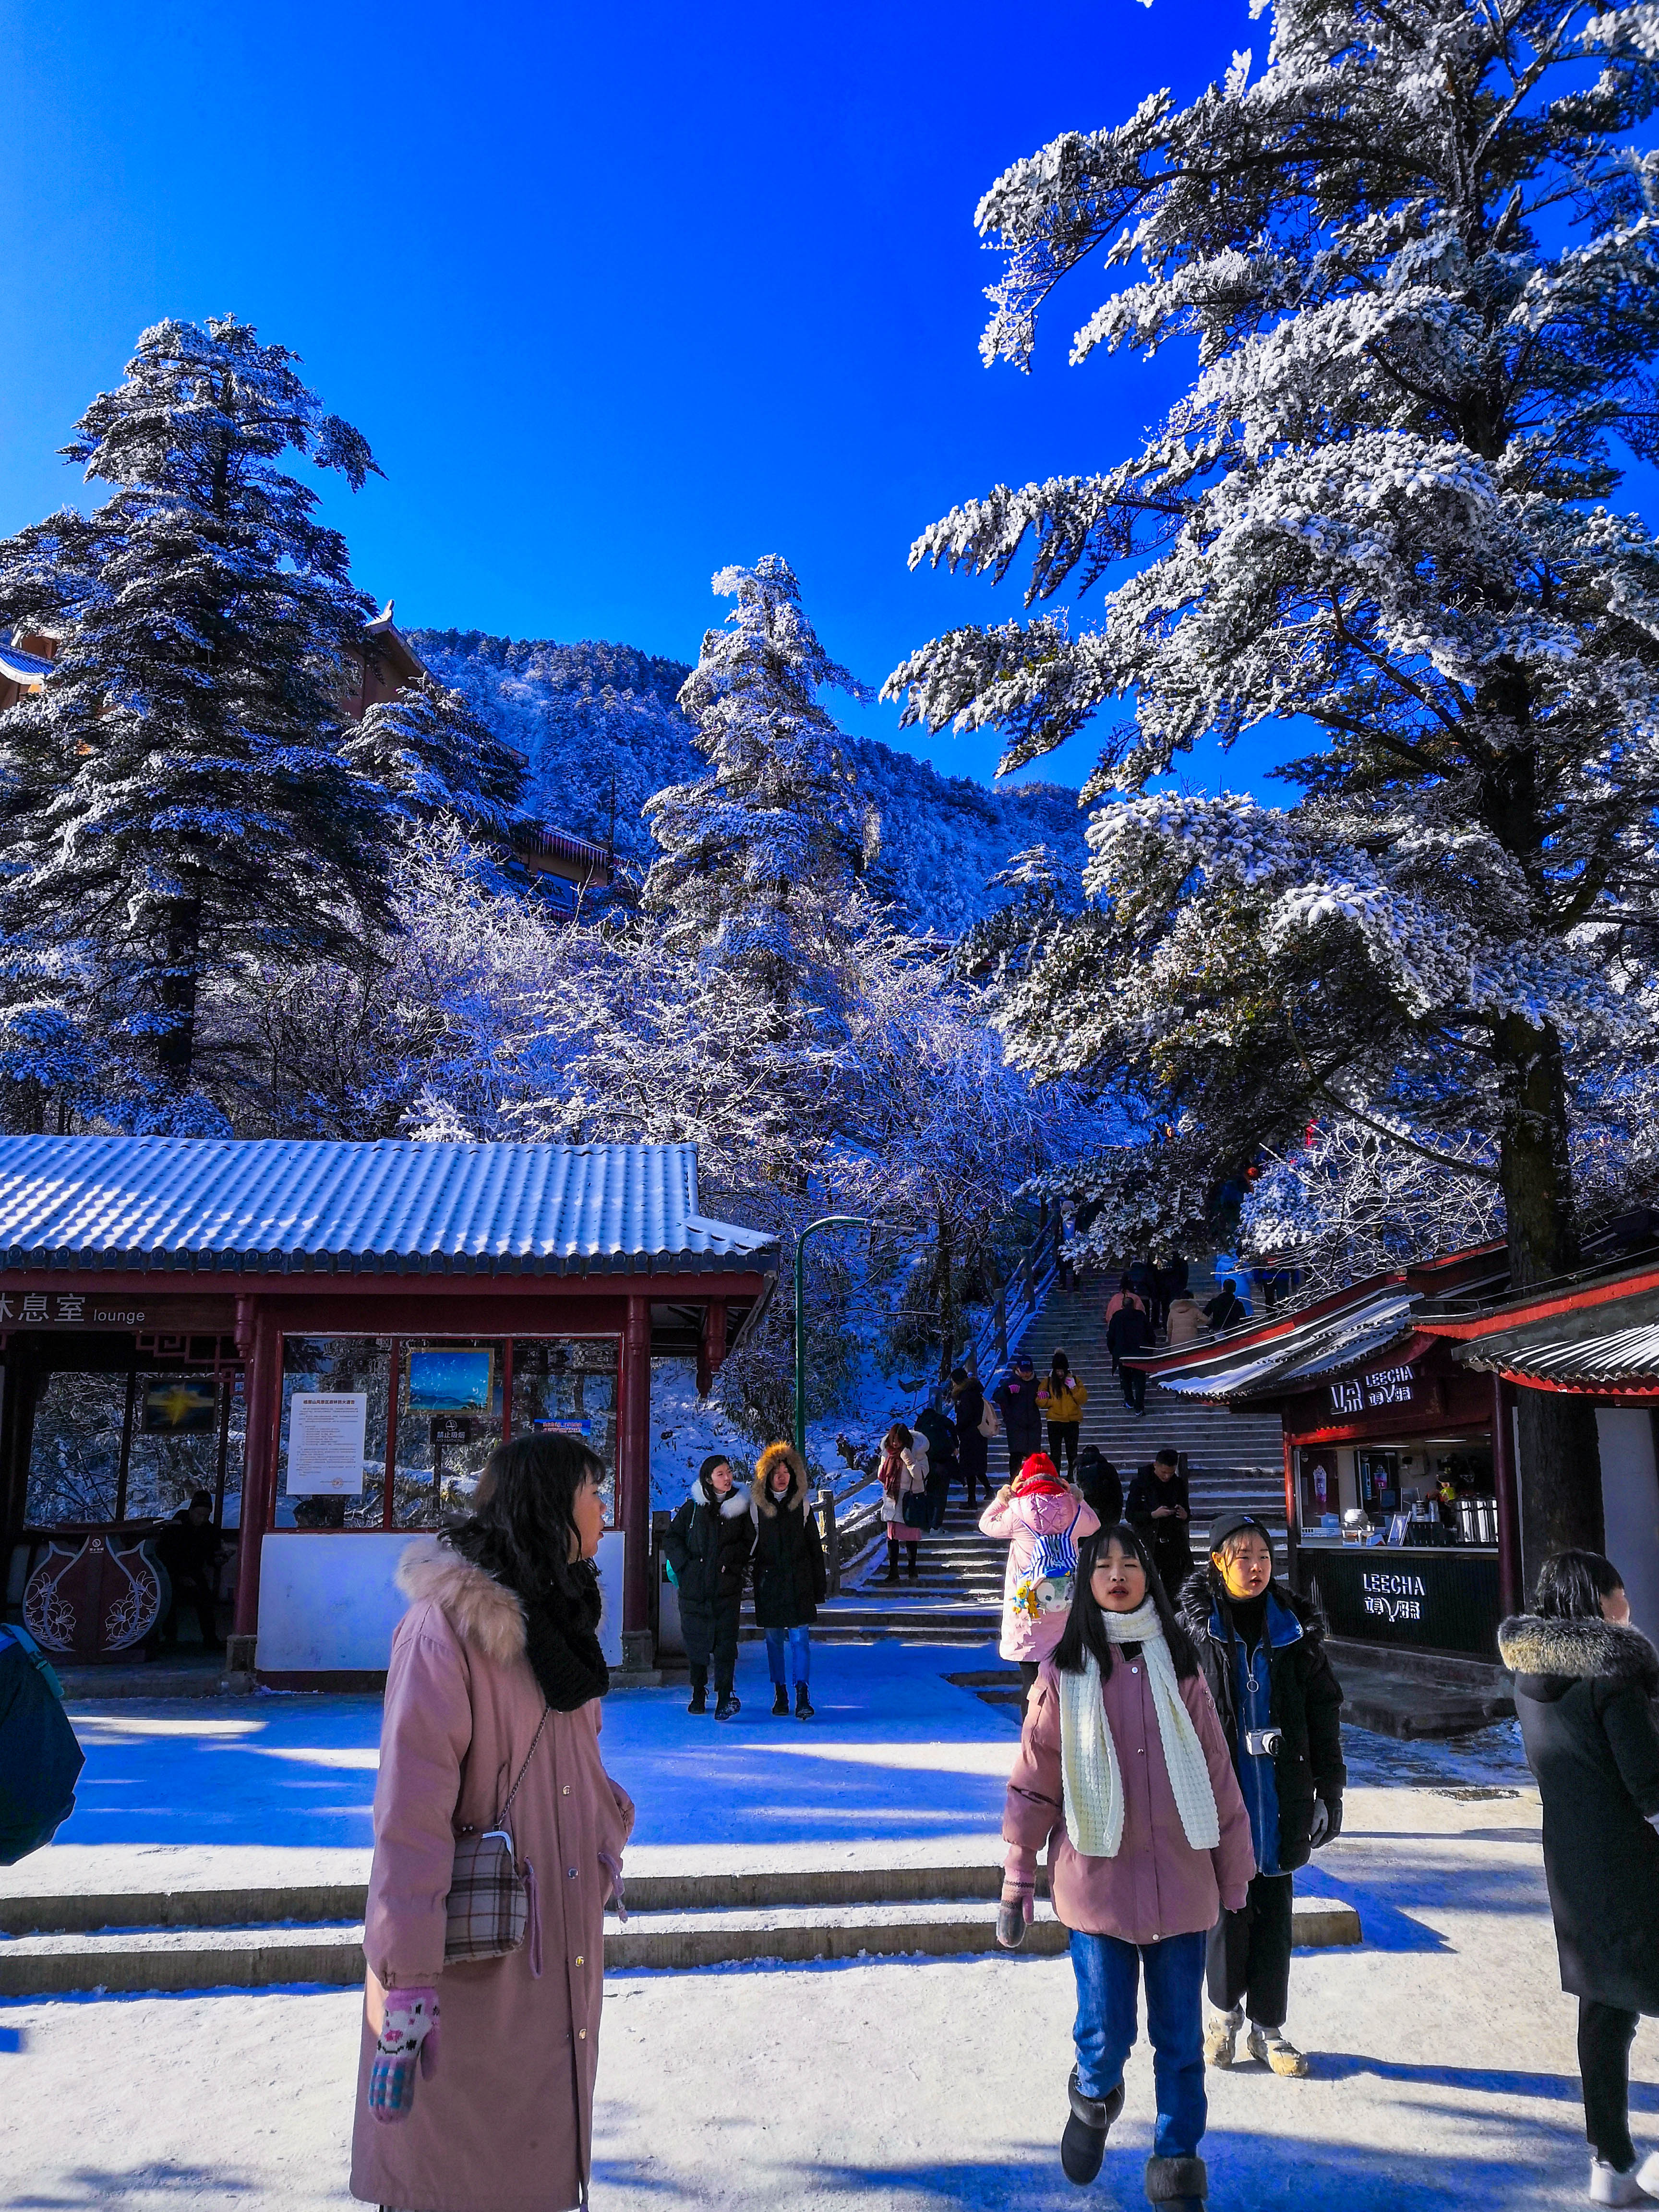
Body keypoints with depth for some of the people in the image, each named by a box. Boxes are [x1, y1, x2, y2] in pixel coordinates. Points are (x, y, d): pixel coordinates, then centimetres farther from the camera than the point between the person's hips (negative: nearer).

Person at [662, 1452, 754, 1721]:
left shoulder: (740, 1507, 5)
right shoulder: (693, 1507, 6)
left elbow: (749, 1544, 9)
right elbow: (672, 1538, 11)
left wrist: (729, 1558, -7)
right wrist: (685, 1563, -3)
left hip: (727, 1586, -1)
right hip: (694, 1586, 1)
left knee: (725, 1640, -10)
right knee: (695, 1640, 7)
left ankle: (725, 1696, -11)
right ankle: (698, 1694, 21)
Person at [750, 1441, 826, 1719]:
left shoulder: (801, 1506, 5)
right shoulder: (756, 1506, 2)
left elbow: (815, 1547, 8)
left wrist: (819, 1586, 5)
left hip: (799, 1582, -1)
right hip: (768, 1583, 1)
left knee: (800, 1638, -8)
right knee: (774, 1639, 7)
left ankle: (802, 1696, -10)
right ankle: (779, 1693, 18)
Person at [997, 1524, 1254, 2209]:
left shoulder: (1178, 1663, 4)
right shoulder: (1064, 1672, -2)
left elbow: (1216, 1769, 8)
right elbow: (1034, 1781, 1)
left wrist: (1234, 1870, 10)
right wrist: (1016, 1884, 2)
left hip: (1181, 1879, 2)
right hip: (1098, 1879, -2)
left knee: (1180, 2036, 8)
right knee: (1106, 2032, -2)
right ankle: (1093, 2098, 31)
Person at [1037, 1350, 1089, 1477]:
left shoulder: (1074, 1380, 6)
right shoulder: (1048, 1382, 3)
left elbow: (1083, 1399, -1)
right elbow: (1040, 1401, -2)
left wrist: (1073, 1387, -14)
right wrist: (1055, 1402, -15)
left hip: (1072, 1422, 1)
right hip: (1054, 1422, -1)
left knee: (1072, 1453, 8)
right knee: (1055, 1454, 0)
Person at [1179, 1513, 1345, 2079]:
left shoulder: (1297, 1628, 3)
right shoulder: (1193, 1629, -5)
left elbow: (1324, 1713, 7)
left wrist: (1330, 1790, 4)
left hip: (1282, 1793, 2)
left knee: (1274, 1913, 8)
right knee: (1227, 1905, 6)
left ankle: (1267, 2027, 22)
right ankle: (1226, 2011, 27)